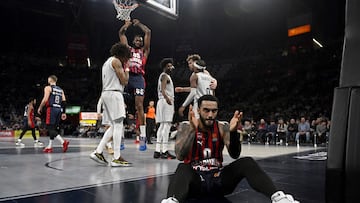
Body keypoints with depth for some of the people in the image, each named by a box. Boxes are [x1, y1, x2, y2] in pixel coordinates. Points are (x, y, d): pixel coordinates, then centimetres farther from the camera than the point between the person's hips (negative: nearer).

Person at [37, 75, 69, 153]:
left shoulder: (48, 88, 0)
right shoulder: (61, 89, 18)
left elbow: (45, 99, -11)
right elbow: (64, 101, 10)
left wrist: (40, 108, 3)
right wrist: (63, 113, 11)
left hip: (51, 109, -7)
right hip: (59, 109, 7)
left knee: (50, 128, -7)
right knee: (54, 128, 12)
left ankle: (63, 142, -24)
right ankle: (49, 147, 16)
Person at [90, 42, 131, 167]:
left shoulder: (107, 62, 24)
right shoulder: (116, 61, -6)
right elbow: (124, 81, -8)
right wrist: (126, 70, 5)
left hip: (106, 93, 10)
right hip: (114, 93, -10)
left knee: (113, 126, 12)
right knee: (118, 125, -9)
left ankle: (98, 152, 8)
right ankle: (116, 158, -10)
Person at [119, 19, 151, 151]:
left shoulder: (144, 50, 18)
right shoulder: (128, 49, 22)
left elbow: (148, 32, 13)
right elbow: (121, 33, 22)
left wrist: (139, 24, 22)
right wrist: (127, 24, 26)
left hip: (138, 78, -2)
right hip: (126, 77, 2)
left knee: (139, 106, -9)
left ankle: (143, 138, -10)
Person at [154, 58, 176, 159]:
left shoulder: (166, 76, 25)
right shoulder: (164, 76, -6)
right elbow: (162, 90, -21)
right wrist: (167, 98, -38)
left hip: (166, 102, 11)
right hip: (165, 102, -11)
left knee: (162, 126, 8)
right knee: (166, 125, -14)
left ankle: (157, 151, 8)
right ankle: (164, 151, -16)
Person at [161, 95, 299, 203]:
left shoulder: (223, 127, 0)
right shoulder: (186, 126, -7)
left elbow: (235, 155, -12)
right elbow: (180, 156, -22)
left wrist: (233, 132, -29)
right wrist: (192, 129, -35)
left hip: (218, 177, 3)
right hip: (195, 178, -2)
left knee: (247, 162, -20)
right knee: (183, 169, -37)